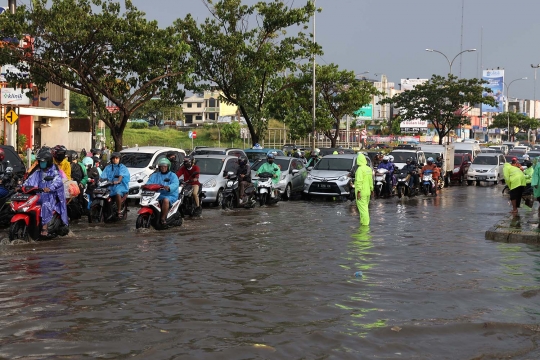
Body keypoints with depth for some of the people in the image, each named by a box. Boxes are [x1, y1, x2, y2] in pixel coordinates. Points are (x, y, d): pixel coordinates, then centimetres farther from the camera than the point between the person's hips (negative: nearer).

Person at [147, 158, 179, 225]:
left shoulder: (172, 175, 6)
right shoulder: (155, 175, 21)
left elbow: (175, 184, -13)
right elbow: (149, 182, 6)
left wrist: (168, 187, -35)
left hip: (170, 195, -4)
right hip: (156, 194, 4)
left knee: (166, 200, -36)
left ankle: (163, 218, -25)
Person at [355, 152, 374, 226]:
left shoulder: (360, 169, -16)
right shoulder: (369, 169, 9)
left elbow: (359, 181, -21)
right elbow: (371, 180, 15)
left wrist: (358, 191, -22)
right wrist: (371, 189, 21)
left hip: (362, 192, -8)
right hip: (368, 191, 8)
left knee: (362, 207, -5)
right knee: (365, 207, 17)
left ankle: (365, 222, -7)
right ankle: (363, 221, 26)